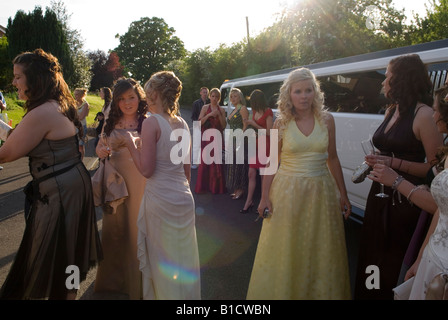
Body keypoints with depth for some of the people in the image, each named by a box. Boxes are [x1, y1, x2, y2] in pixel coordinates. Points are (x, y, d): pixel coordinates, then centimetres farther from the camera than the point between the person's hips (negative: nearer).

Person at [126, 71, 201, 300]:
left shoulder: (151, 122, -13)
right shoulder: (182, 123, 6)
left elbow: (146, 169, -17)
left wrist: (130, 144, -5)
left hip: (160, 200, -6)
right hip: (184, 198, 6)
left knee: (161, 260, 12)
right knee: (183, 258, 19)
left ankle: (164, 294, 27)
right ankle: (187, 294, 34)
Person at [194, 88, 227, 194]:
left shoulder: (221, 110, 12)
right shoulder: (205, 107, 6)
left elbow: (223, 126, 6)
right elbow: (200, 122, -3)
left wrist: (219, 115, -6)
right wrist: (209, 115, -13)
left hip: (217, 137, 2)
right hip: (206, 137, -2)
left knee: (217, 162, -2)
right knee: (205, 161, -6)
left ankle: (216, 186, 7)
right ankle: (203, 186, 3)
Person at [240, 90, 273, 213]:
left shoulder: (268, 112, -11)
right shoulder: (255, 111, 12)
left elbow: (269, 132, -14)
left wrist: (254, 125, -15)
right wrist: (249, 125, 3)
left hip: (264, 145, -7)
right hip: (255, 144, 7)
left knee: (263, 175, -1)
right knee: (251, 174, 6)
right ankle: (249, 201, 13)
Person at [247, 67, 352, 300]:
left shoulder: (326, 120, 1)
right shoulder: (281, 123, -4)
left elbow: (332, 159, 8)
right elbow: (272, 162, -1)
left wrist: (343, 194, 9)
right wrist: (265, 196, -6)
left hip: (320, 191, 2)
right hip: (288, 191, -1)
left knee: (321, 250, 12)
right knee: (286, 250, 9)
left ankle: (320, 293, 34)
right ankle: (283, 291, 31)